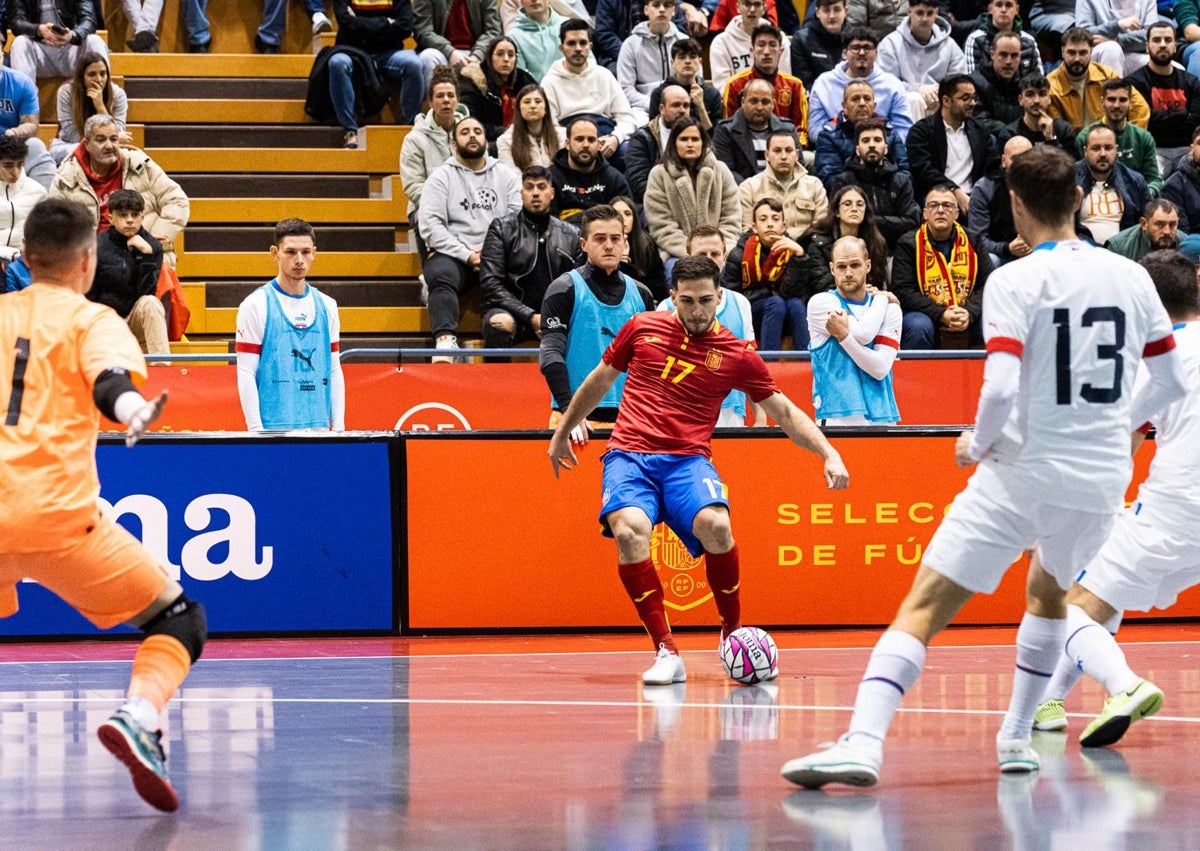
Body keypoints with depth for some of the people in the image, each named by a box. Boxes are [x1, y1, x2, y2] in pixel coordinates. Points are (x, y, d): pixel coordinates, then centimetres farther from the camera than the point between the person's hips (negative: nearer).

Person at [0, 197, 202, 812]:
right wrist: (131, 407, -37)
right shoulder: (90, 321, 5)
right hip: (54, 514, -4)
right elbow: (109, 379, -17)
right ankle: (138, 716, -23)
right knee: (179, 619, 4)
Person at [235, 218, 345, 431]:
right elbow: (246, 373, -5)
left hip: (319, 427, 4)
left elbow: (334, 371, 14)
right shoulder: (255, 305, -2)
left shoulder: (326, 306, 12)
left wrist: (338, 427, 7)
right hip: (274, 428, -4)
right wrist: (256, 429, -12)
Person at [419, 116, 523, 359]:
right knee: (441, 274, -36)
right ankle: (445, 339, -48)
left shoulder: (506, 175, 19)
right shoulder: (442, 176, 12)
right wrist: (468, 255, -11)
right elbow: (431, 226, -1)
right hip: (453, 255, -1)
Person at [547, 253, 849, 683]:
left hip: (687, 461, 0)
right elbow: (599, 381, 23)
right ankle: (667, 652, -25)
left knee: (715, 526, -32)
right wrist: (562, 432, 31)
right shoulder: (642, 329, 8)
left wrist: (828, 453, -1)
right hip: (629, 455, 0)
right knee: (630, 531, -32)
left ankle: (732, 630, -5)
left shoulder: (737, 354, 6)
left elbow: (785, 412, 12)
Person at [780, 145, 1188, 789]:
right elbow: (1172, 381, 13)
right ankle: (1015, 738, 33)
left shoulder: (1014, 282, -9)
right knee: (1048, 591, 33)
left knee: (922, 607, -7)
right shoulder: (1131, 278, 6)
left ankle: (863, 741, -23)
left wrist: (975, 443, -1)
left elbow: (1001, 390, -20)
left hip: (1024, 474, -5)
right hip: (1102, 479, 5)